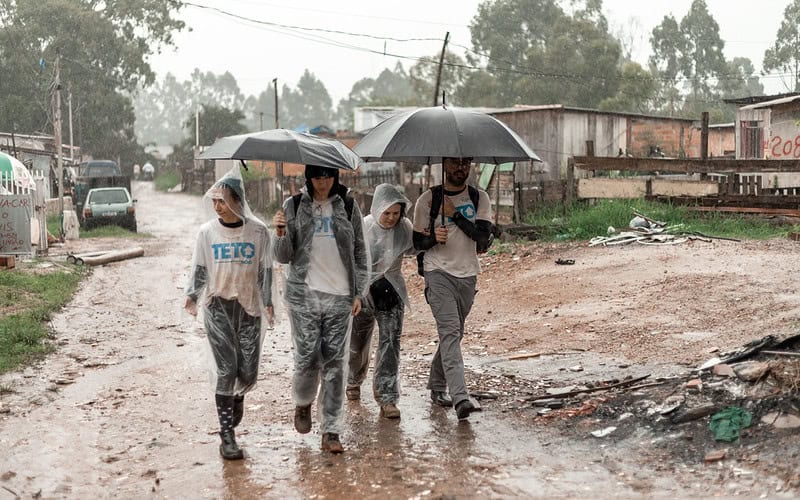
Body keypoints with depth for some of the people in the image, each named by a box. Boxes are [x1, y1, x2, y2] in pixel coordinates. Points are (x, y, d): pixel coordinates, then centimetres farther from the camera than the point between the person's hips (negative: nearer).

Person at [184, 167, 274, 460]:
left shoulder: (258, 231, 1)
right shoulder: (207, 232, 2)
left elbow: (265, 270, 5)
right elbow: (199, 269, 5)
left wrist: (267, 302, -2)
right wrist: (192, 295, -11)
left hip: (249, 307, 1)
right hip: (218, 307, -1)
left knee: (248, 372, 0)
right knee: (226, 369, -9)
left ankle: (237, 397, 38)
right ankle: (226, 435, -1)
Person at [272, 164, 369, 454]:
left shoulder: (348, 205, 6)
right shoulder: (294, 206, 3)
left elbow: (360, 251, 11)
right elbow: (284, 257, 3)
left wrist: (359, 292, 5)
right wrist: (281, 233, -17)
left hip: (340, 296, 1)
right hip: (304, 295, -1)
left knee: (335, 362, 0)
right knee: (307, 358, -4)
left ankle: (331, 432, 7)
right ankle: (302, 403, 29)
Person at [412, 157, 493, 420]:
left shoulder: (480, 198, 7)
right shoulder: (427, 199, 2)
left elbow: (483, 235, -7)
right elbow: (417, 242, 3)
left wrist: (454, 213, -14)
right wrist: (433, 237, -18)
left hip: (467, 275, 4)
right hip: (438, 273, -4)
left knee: (453, 334, 13)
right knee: (450, 331, -18)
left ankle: (437, 388, 31)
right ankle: (460, 398, -28)